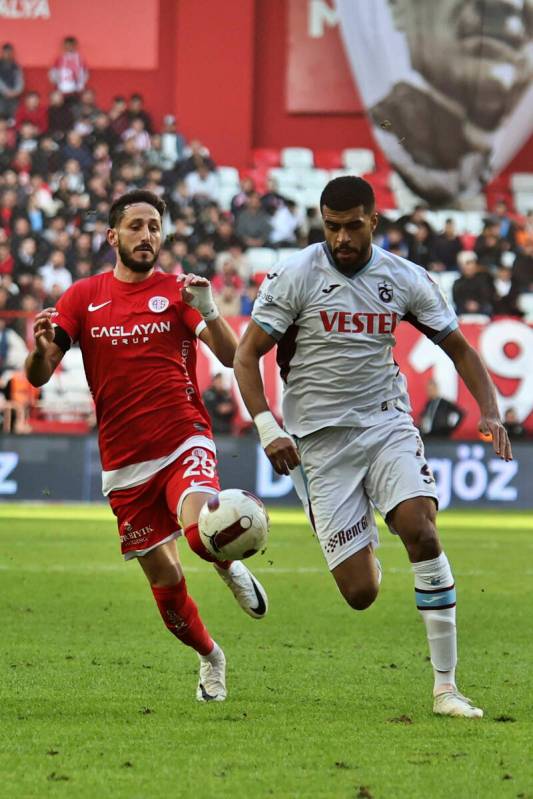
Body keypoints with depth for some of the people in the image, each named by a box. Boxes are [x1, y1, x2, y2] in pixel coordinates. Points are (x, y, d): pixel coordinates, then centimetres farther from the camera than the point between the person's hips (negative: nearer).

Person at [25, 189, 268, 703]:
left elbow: (231, 358, -8)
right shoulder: (82, 298, 5)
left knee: (199, 531, -32)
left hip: (184, 444, -2)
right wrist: (41, 346, -22)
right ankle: (210, 657, 33)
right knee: (164, 581, 6)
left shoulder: (176, 293, 2)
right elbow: (38, 376, 1)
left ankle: (231, 569, 3)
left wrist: (208, 311, -25)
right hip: (124, 464, 2)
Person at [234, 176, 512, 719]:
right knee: (360, 593, -9)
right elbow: (246, 356, -4)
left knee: (421, 528, -25)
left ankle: (446, 687, -18)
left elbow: (459, 349, 10)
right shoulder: (294, 276, -7)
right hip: (320, 440, -2)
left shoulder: (406, 280, 2)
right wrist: (267, 429, -18)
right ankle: (365, 563, 35)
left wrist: (490, 413, -6)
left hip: (387, 423, 2)